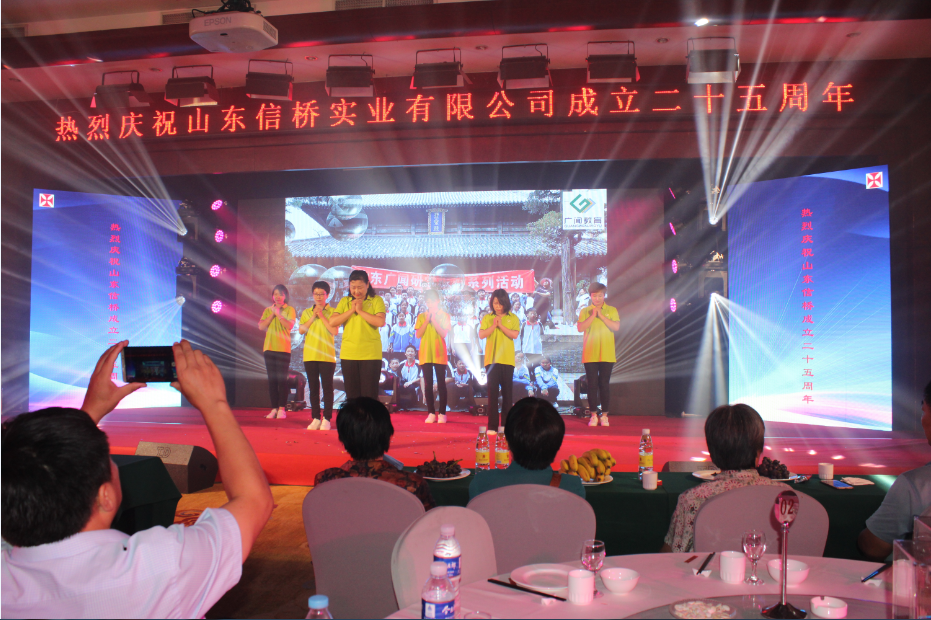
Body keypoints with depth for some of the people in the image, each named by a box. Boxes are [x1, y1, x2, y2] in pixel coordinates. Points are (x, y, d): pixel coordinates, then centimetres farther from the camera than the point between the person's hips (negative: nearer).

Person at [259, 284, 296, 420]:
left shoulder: (289, 310, 3)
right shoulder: (268, 310, 15)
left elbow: (289, 325, -13)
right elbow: (261, 326, 2)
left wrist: (278, 313, -11)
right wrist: (272, 314, -4)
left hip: (283, 348, -4)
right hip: (269, 348, 4)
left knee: (282, 379, -7)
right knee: (272, 379, 4)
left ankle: (281, 409, -2)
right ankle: (274, 408, 8)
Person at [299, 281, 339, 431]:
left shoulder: (332, 312, 2)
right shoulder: (306, 312, 12)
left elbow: (334, 331, -11)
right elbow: (301, 330, 0)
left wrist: (322, 316, -11)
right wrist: (313, 317, -7)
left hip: (327, 355, -3)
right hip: (310, 355, 3)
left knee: (327, 387, -2)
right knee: (313, 387, 6)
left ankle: (326, 419, 2)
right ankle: (316, 418, 12)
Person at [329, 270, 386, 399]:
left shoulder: (376, 300, 1)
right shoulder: (344, 301, 10)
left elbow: (380, 322, -15)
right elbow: (332, 322, -1)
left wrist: (360, 311, -12)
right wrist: (351, 310, -7)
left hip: (371, 355, -3)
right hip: (348, 354, 3)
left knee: (369, 395, -1)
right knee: (352, 394, 9)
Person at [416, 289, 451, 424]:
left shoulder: (444, 315, 4)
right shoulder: (421, 316, 8)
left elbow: (444, 334, -9)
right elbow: (418, 334, -2)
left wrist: (434, 319, -13)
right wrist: (427, 320, -8)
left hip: (439, 353, -2)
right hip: (426, 353, 2)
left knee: (441, 383, 0)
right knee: (428, 384, 3)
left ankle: (442, 413, 3)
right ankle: (431, 413, 9)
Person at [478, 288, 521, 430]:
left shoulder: (513, 318, 6)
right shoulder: (487, 318, 8)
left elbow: (514, 334, -8)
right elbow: (481, 334, -4)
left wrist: (500, 325, -11)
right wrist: (493, 325, -13)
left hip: (507, 360, 0)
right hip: (491, 359, 0)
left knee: (507, 392, 5)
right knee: (492, 392, -2)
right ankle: (492, 425, 0)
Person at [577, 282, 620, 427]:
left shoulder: (611, 310, 8)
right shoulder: (585, 311, 8)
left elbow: (616, 327, -7)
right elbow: (580, 327, -5)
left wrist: (601, 316, -12)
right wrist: (592, 316, -11)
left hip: (607, 354, 0)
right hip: (590, 354, 0)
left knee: (604, 384, 0)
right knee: (592, 384, 0)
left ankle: (604, 415, 7)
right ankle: (593, 415, 6)